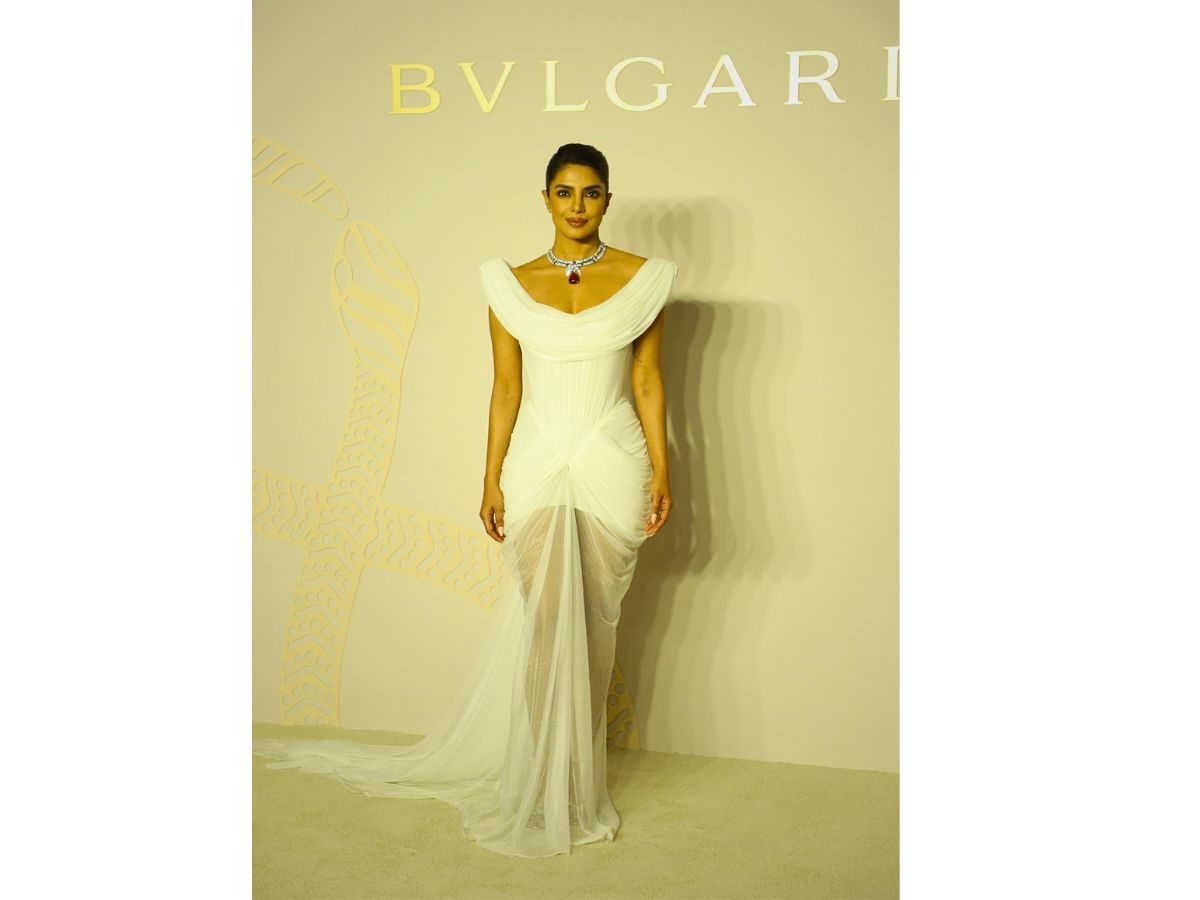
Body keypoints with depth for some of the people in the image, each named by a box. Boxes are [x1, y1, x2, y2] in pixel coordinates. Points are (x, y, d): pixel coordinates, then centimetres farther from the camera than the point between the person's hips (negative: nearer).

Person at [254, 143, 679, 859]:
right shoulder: (511, 284, 4)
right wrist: (492, 480, 1)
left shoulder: (644, 280, 1)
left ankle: (576, 776, 22)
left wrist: (661, 473, -2)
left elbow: (648, 382, 2)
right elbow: (506, 388, 4)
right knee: (545, 623, 1)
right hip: (537, 468, 0)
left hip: (612, 469, 0)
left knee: (595, 623, 6)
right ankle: (550, 790, 16)